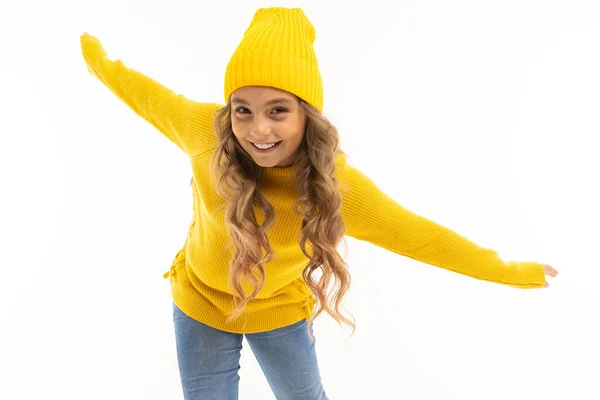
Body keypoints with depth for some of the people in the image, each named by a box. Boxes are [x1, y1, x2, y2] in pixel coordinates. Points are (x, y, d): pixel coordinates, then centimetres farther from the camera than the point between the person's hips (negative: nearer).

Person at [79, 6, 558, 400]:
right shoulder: (208, 131, -29)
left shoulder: (338, 183, -29)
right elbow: (151, 96, -8)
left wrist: (514, 272, -10)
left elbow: (416, 234, -18)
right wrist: (99, 61, 12)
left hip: (280, 310, 0)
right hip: (202, 302, 1)